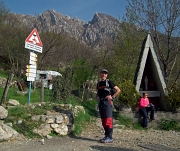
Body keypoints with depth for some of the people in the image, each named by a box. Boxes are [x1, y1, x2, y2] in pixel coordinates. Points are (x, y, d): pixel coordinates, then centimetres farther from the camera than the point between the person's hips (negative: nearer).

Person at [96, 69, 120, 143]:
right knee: (103, 121, 9)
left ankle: (109, 137, -8)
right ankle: (106, 136, 17)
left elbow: (118, 90, -1)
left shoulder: (109, 82, -1)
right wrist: (97, 97, 11)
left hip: (107, 102, -7)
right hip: (100, 102, 7)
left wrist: (112, 97, -9)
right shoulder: (99, 83, 16)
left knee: (108, 120, -10)